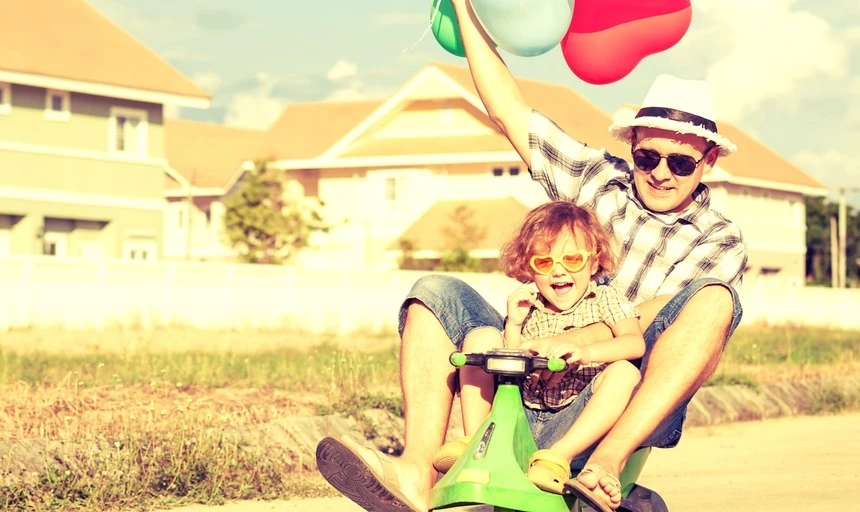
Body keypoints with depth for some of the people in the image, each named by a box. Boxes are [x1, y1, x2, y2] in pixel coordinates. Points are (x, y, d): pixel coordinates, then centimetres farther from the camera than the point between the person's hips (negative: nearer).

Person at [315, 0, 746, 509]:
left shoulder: (720, 241, 4)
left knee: (714, 298, -26)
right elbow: (510, 112, 11)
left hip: (622, 405, -4)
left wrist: (570, 340, -29)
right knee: (438, 292, -13)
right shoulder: (597, 179, 14)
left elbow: (654, 317, -13)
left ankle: (608, 460, -41)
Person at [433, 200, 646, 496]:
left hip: (579, 418, -3)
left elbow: (635, 342, -15)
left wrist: (586, 353, -33)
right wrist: (513, 325, -8)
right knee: (480, 338, -6)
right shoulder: (528, 309, 12)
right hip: (524, 411, 3)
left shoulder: (604, 299, 4)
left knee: (624, 372, -31)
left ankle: (559, 456, -39)